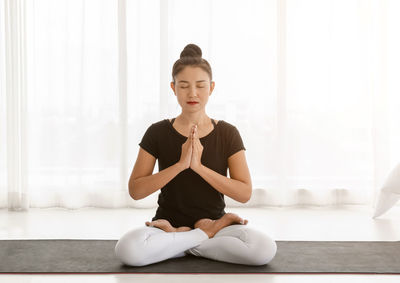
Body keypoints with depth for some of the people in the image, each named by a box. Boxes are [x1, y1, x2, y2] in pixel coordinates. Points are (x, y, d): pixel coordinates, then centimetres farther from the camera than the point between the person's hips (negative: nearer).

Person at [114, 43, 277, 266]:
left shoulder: (227, 134, 0)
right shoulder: (158, 133, -1)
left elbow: (245, 193, -8)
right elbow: (135, 190, -8)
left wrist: (199, 166, -20)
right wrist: (180, 164, -20)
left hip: (214, 221, 1)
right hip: (168, 224, 0)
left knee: (265, 249, -30)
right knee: (127, 249, -34)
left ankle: (182, 243, -9)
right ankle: (206, 235, -10)